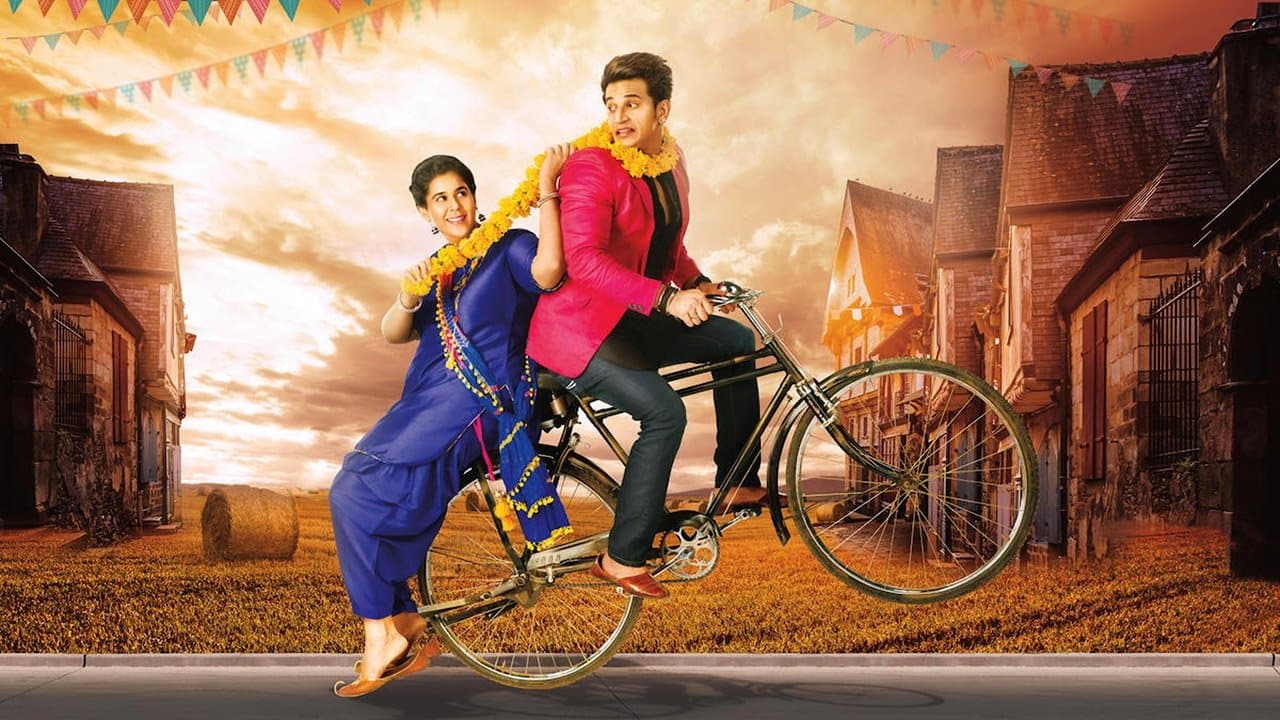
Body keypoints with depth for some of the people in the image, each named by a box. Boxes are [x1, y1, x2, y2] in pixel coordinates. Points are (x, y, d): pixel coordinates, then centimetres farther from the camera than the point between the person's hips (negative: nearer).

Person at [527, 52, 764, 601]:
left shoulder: (669, 166, 8)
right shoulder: (591, 168, -18)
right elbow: (583, 259, -31)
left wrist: (696, 282, 5)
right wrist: (667, 298, -37)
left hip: (632, 322, 9)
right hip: (580, 328, -9)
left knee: (736, 341, 9)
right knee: (665, 413, -24)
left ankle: (738, 482, 18)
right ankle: (623, 559, -14)